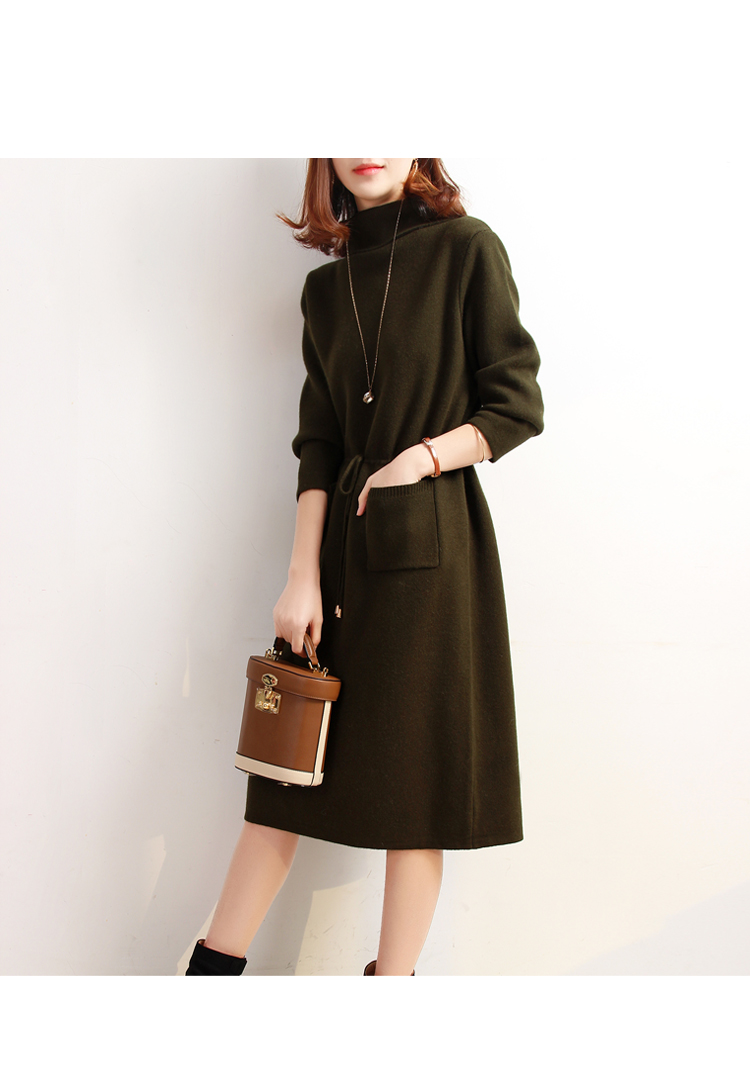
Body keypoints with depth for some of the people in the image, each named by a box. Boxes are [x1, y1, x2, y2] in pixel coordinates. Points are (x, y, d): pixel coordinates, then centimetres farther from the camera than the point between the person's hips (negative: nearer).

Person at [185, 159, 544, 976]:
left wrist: (423, 456, -14)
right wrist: (302, 575, -1)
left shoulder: (466, 249, 0)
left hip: (433, 545, -4)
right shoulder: (325, 287, 13)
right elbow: (318, 445, 9)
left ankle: (391, 977, 12)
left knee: (413, 780, 1)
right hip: (343, 543, 4)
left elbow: (517, 407, -1)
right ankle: (213, 970, 14)